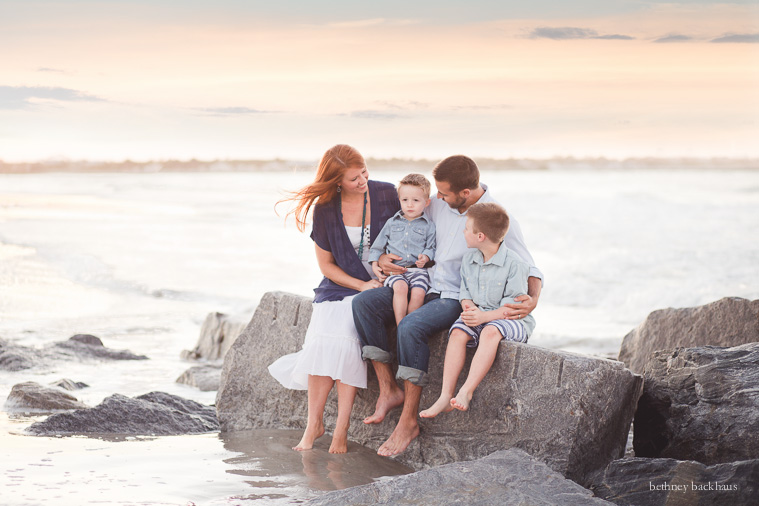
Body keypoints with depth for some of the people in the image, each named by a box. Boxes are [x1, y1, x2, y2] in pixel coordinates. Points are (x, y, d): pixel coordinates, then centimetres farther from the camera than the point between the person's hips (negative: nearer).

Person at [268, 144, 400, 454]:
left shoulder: (386, 195, -4)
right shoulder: (325, 210, -3)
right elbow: (326, 265, 4)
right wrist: (361, 285, -10)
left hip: (382, 286, -2)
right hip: (341, 286, 2)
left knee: (347, 338, -28)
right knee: (324, 340, -26)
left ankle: (341, 428, -24)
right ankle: (314, 423, -12)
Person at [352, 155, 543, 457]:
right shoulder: (438, 206, 5)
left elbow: (530, 269, -4)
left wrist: (532, 300, -25)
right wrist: (382, 257, 4)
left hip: (457, 299, -7)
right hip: (424, 288, 7)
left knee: (410, 327, -34)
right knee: (363, 303, -15)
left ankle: (409, 419, -23)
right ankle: (388, 390, -13)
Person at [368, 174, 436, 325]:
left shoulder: (428, 226, 12)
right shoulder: (392, 223, 18)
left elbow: (431, 248, 8)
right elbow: (378, 245, 21)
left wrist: (425, 257, -13)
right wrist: (375, 264, 8)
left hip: (418, 269, -1)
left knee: (418, 292, -28)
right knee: (400, 287, -30)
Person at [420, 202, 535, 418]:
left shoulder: (514, 264, -14)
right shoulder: (469, 258, 9)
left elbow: (515, 304, -16)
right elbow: (464, 290, 15)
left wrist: (484, 316, -27)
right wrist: (469, 307, -9)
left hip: (511, 319, -6)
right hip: (478, 315, 6)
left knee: (490, 331, -38)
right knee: (457, 333, -25)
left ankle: (466, 392, -41)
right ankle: (445, 396, -31)